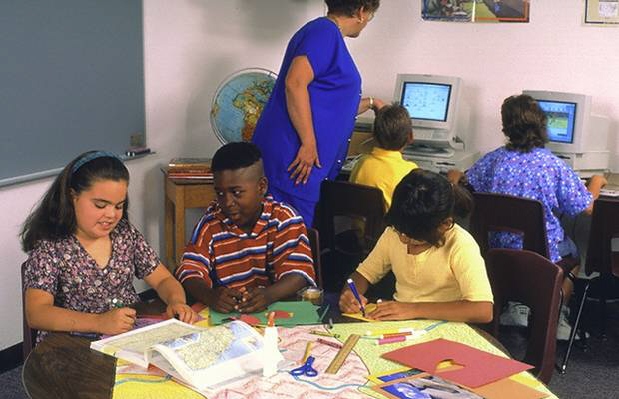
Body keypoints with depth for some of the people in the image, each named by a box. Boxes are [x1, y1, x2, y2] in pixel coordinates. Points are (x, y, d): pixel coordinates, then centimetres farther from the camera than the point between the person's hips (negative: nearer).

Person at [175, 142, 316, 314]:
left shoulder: (285, 220, -2)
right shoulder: (210, 224, 3)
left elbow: (297, 274, -11)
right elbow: (190, 272, -5)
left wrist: (268, 295, -32)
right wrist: (210, 296, -28)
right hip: (224, 313, 2)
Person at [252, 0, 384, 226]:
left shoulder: (330, 36, 22)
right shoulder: (325, 31, -9)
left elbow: (330, 105, 33)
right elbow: (295, 83, -22)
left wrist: (370, 103, 47)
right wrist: (309, 144, -23)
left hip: (308, 157, 10)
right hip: (292, 155, -10)